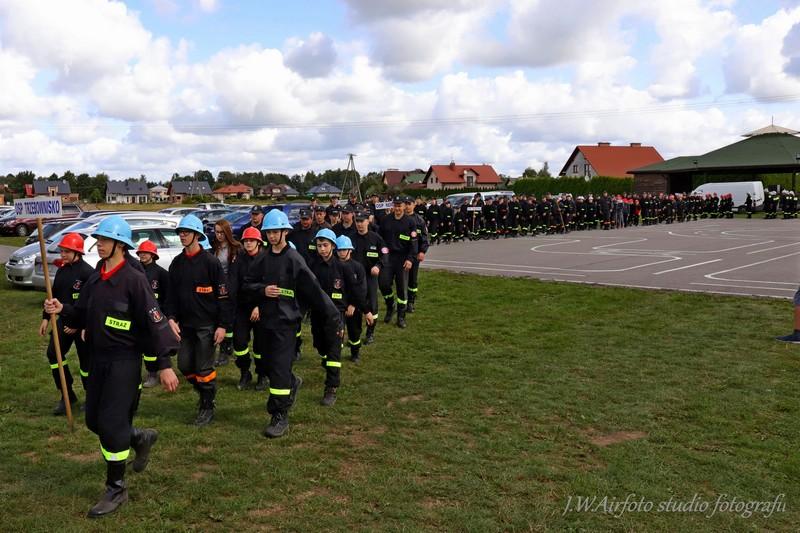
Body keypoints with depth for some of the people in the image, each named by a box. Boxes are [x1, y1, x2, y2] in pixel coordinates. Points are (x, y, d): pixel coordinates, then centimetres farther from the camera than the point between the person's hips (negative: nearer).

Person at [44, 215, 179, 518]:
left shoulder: (134, 280, -15)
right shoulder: (94, 280, 9)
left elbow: (154, 322, -18)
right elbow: (82, 317, 17)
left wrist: (164, 365, -20)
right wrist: (63, 311, -6)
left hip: (124, 362, -8)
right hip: (98, 359, 8)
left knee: (110, 424, -7)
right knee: (94, 420, 14)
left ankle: (116, 489, 10)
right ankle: (141, 438, 40)